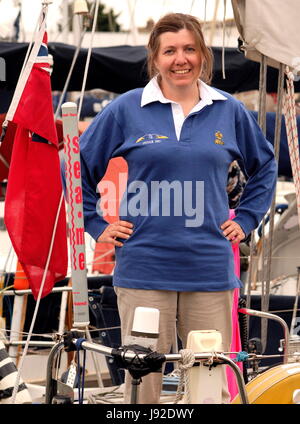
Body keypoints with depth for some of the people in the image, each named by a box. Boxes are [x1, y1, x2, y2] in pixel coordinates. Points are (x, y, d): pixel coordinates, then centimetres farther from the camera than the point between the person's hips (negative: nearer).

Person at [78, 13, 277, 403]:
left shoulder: (229, 112, 8)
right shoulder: (126, 110, 2)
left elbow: (264, 166, 23)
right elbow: (79, 165, 11)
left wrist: (245, 220, 13)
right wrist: (97, 225, 6)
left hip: (209, 268, 2)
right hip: (144, 269, -1)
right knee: (142, 380, 2)